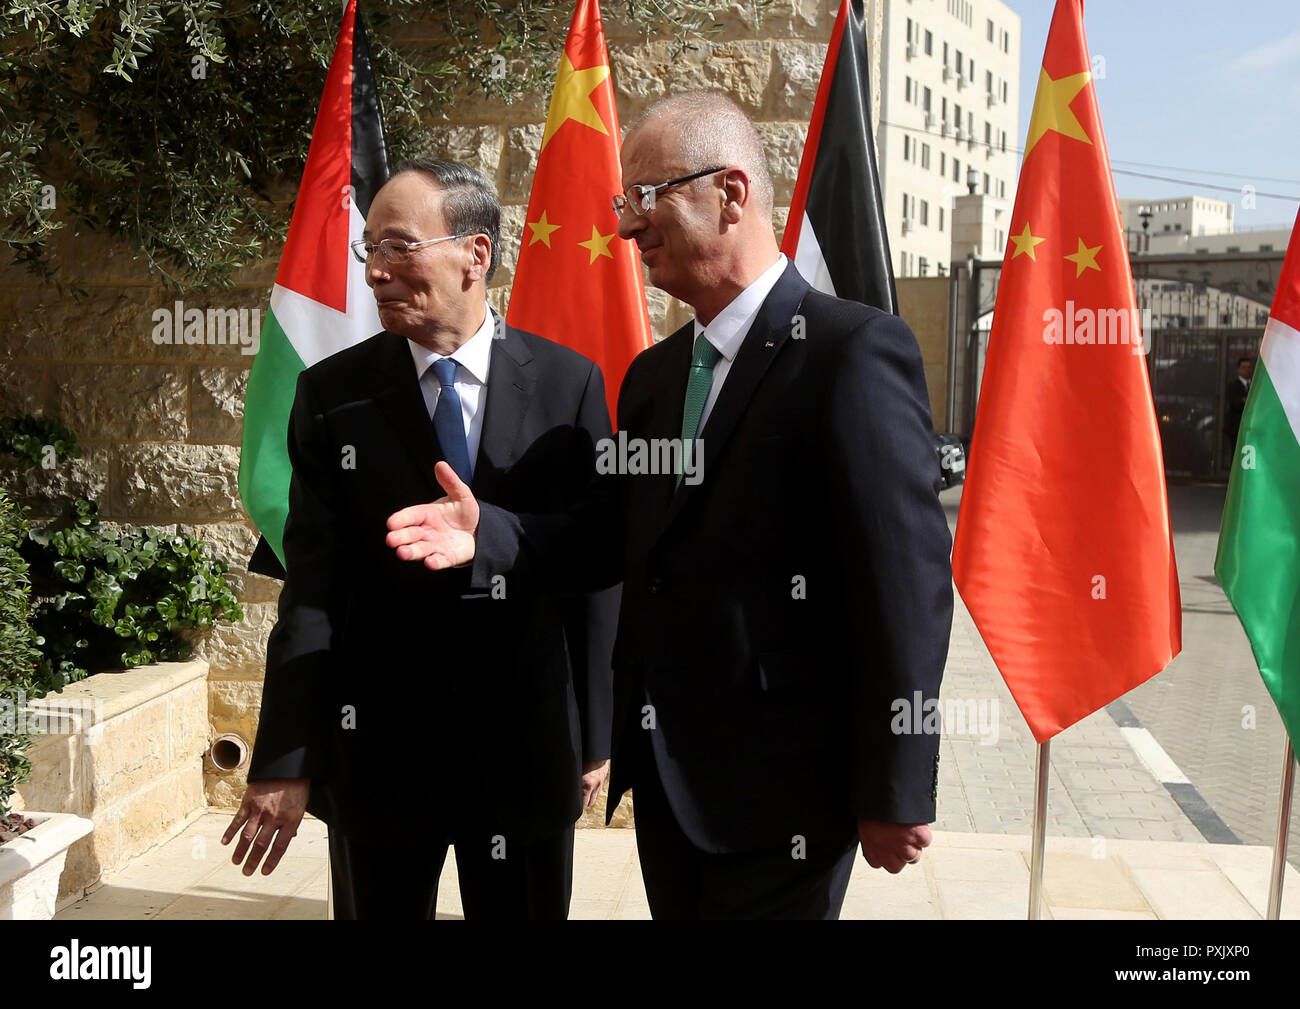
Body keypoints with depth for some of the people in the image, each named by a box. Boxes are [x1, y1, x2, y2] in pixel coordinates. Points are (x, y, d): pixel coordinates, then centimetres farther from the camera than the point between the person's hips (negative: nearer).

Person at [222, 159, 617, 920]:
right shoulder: (333, 393, -2)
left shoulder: (569, 384, -4)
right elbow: (313, 583, -4)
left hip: (528, 740, 0)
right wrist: (285, 759, -8)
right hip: (375, 744, 1)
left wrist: (596, 732, 0)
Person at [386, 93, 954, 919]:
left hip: (780, 792, -7)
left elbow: (910, 580, -16)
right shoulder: (652, 375, 10)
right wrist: (488, 532, -3)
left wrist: (895, 794, -14)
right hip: (666, 781, 7)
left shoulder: (853, 350, -14)